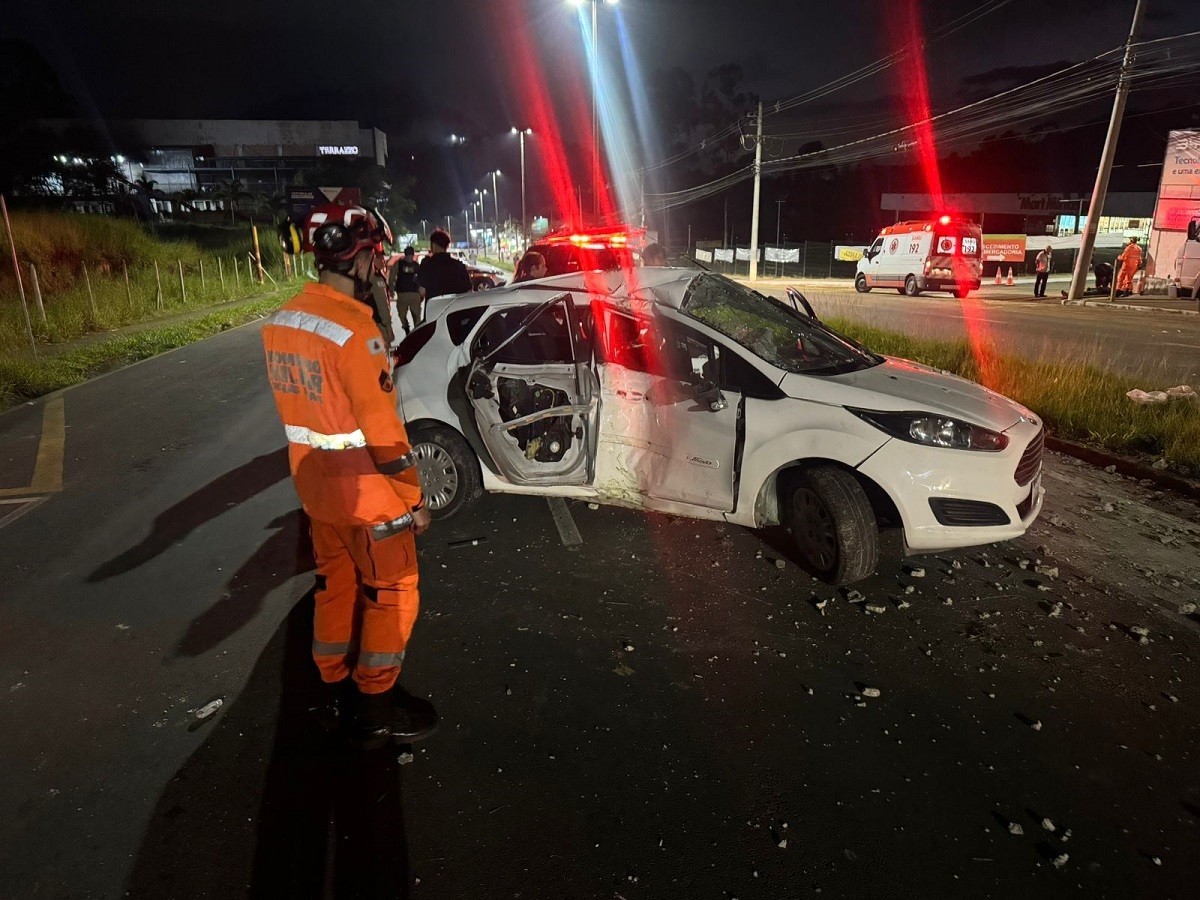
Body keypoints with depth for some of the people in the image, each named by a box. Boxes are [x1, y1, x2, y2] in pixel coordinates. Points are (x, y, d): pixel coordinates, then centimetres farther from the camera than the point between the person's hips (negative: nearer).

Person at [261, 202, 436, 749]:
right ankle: (378, 709, 23)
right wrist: (414, 499, -11)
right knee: (391, 594, 9)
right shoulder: (354, 328, -24)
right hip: (367, 494, -8)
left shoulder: (281, 322, 2)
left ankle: (341, 695, 37)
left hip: (318, 489, 8)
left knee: (336, 588, 21)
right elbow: (383, 429, -22)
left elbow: (298, 407, 11)